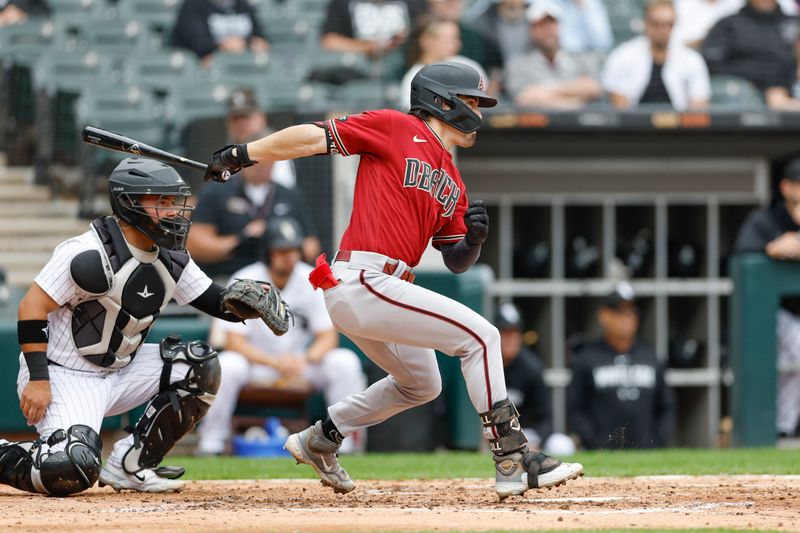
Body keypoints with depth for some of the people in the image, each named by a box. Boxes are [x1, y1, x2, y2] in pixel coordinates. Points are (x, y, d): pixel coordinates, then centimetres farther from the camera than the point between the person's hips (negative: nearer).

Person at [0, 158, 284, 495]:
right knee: (72, 473, -29)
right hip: (64, 376, -8)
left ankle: (129, 466, 2)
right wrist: (38, 379, -24)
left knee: (200, 365, -4)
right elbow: (32, 307, -20)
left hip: (119, 373, 8)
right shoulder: (90, 254, -22)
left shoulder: (170, 260, 3)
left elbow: (215, 301, 6)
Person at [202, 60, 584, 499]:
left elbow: (456, 261, 19)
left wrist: (473, 237, -3)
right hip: (362, 282, -10)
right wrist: (241, 156, -6)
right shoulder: (396, 129, -3)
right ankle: (512, 460, -14)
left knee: (422, 385, 27)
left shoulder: (452, 182, 20)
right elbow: (315, 136, -4)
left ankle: (319, 441, 38)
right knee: (480, 335, -13)